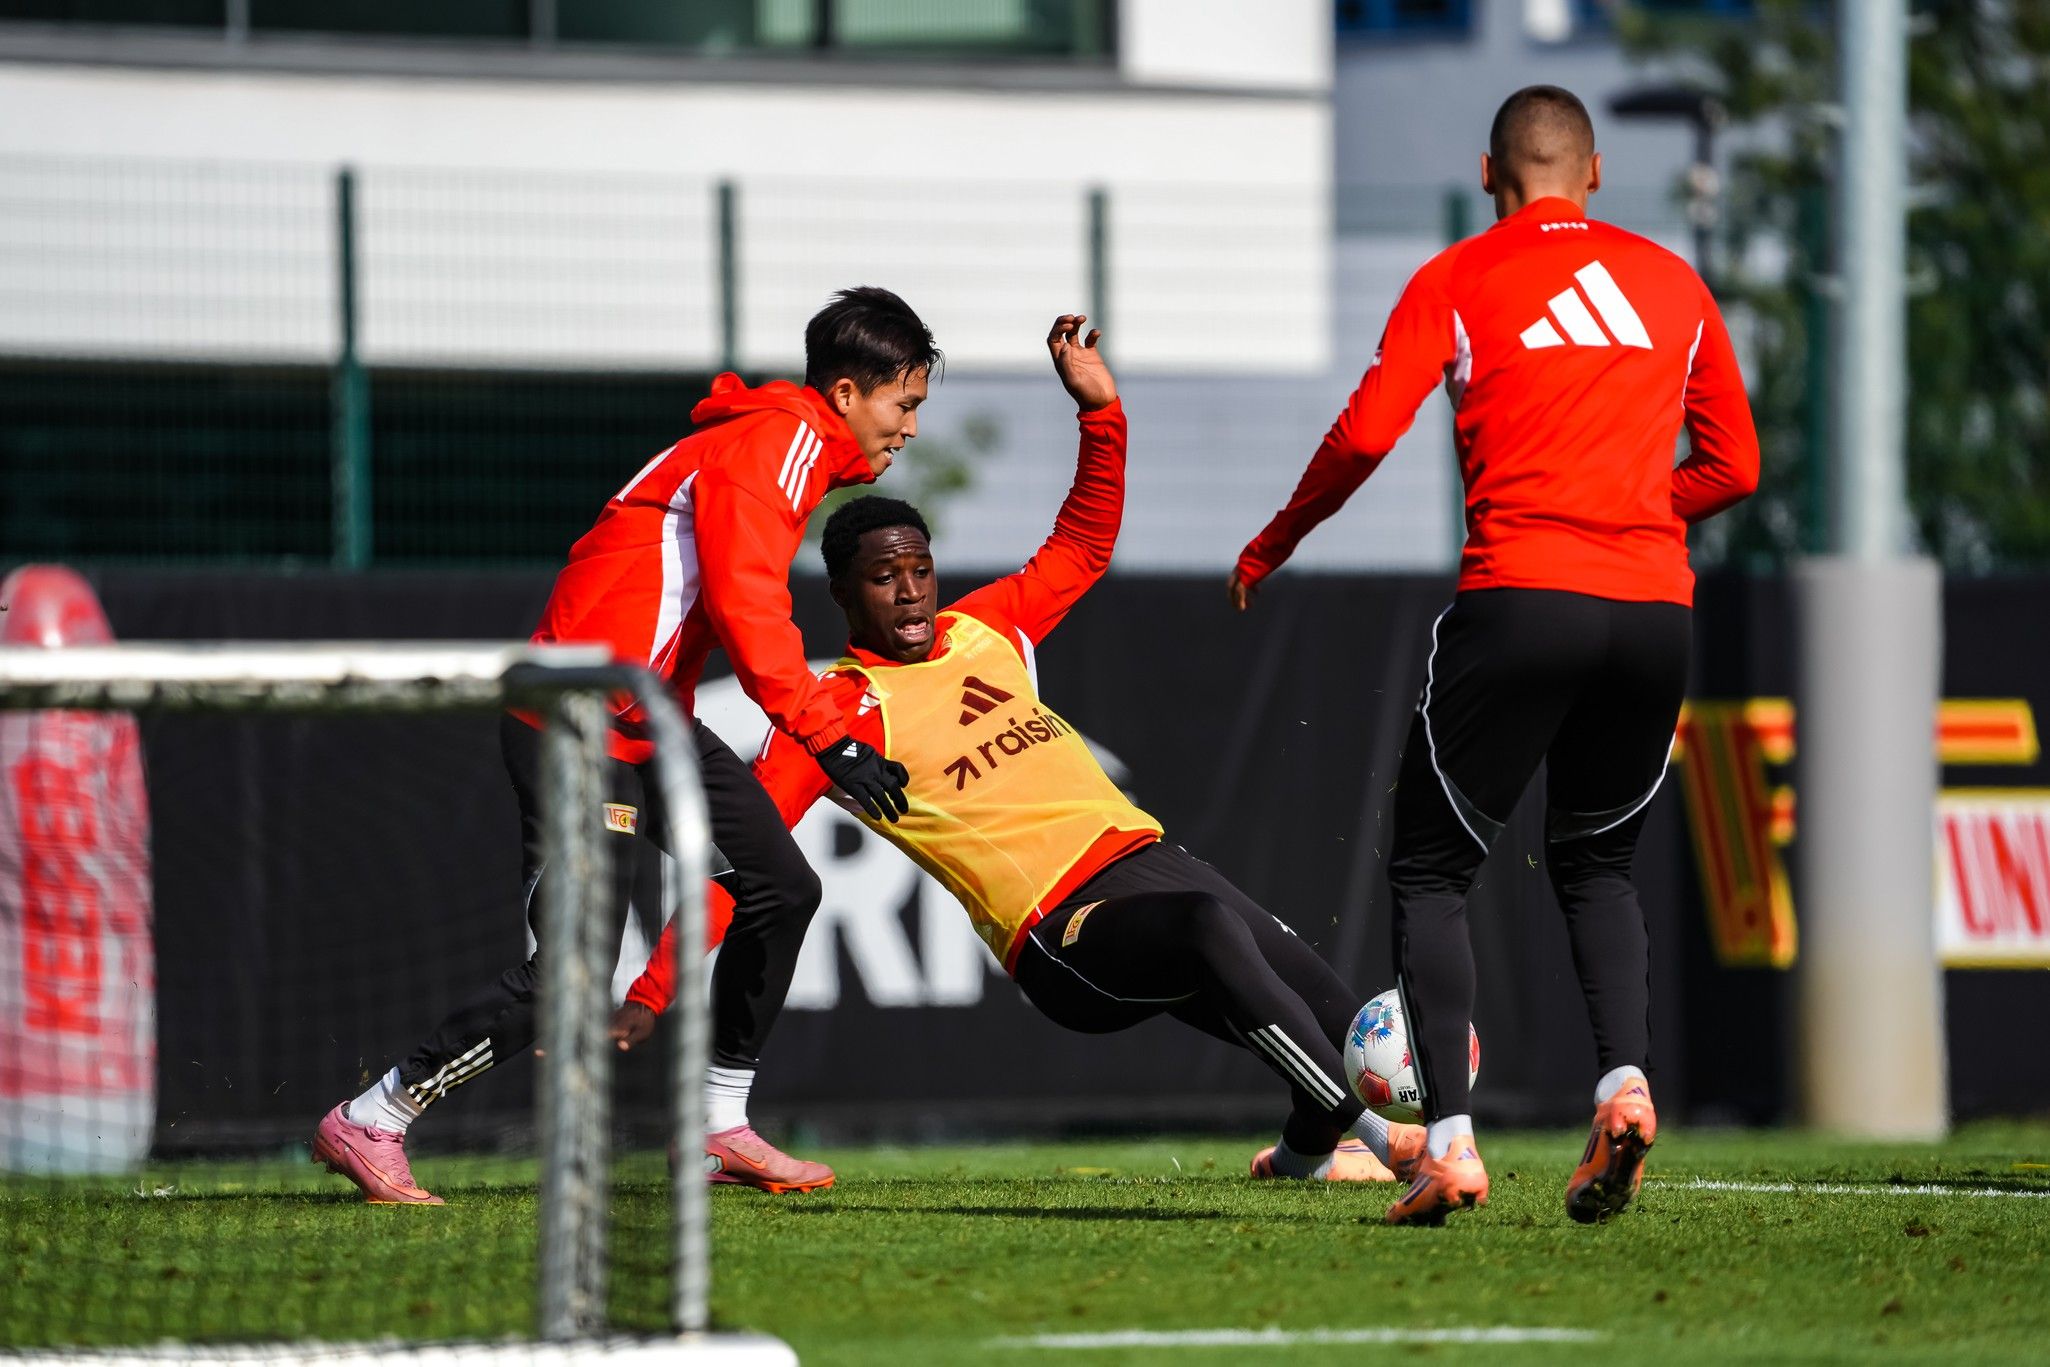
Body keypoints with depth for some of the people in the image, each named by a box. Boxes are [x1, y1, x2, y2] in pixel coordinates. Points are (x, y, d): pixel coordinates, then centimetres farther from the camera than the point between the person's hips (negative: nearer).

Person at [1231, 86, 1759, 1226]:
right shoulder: (1673, 283, 15)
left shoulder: (1458, 281, 5)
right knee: (1598, 863, 21)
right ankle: (1626, 1079, -5)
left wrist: (1273, 547, 9)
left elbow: (1366, 436, -5)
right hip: (1656, 604, 4)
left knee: (1432, 872, 7)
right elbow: (1734, 466, 16)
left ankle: (1451, 1142, -9)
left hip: (1521, 593, -3)